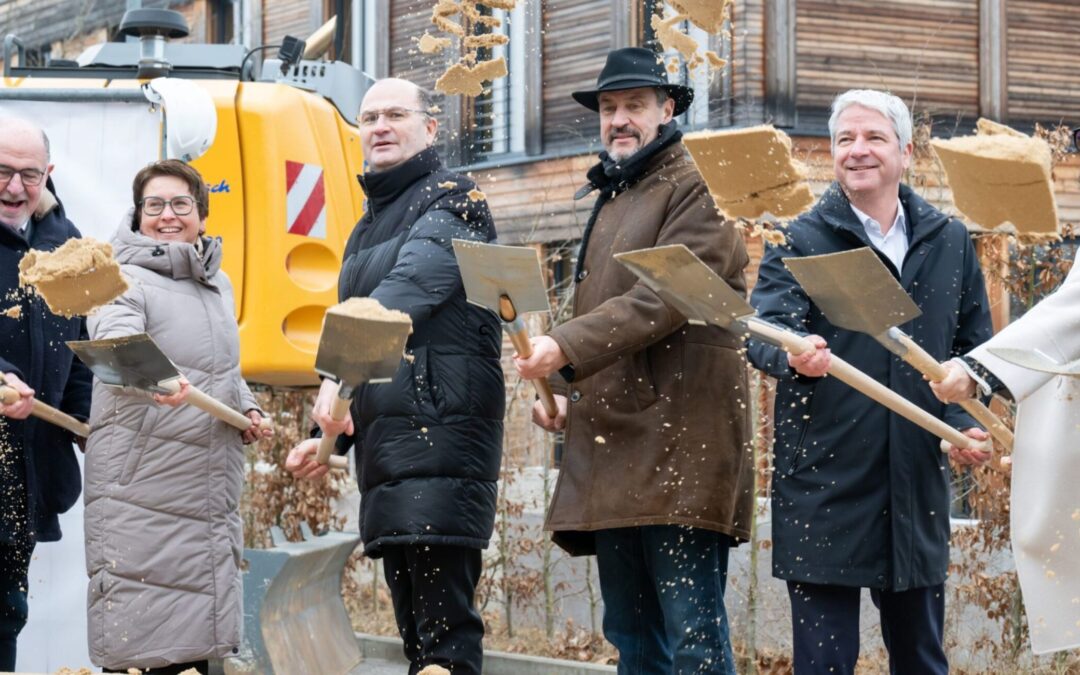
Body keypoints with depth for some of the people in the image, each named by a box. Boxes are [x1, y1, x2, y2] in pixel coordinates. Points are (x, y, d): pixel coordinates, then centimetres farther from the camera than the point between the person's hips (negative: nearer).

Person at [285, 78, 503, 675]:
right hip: (380, 441, 9)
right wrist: (327, 434, 21)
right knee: (414, 626, 9)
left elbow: (408, 290, -22)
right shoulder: (368, 228, 24)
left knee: (444, 626, -16)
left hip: (440, 433, -9)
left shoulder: (449, 202, -4)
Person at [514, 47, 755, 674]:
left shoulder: (695, 187, -4)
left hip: (680, 446, -9)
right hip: (612, 453, 9)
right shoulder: (611, 198, 23)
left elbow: (662, 298, -17)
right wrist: (569, 396, 14)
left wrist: (567, 347, -24)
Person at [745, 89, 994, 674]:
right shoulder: (802, 241, -1)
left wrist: (966, 418, -2)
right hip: (824, 478, -3)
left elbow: (973, 345, 15)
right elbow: (761, 331, -14)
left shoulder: (948, 241, 10)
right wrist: (793, 356, -37)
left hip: (916, 483, 3)